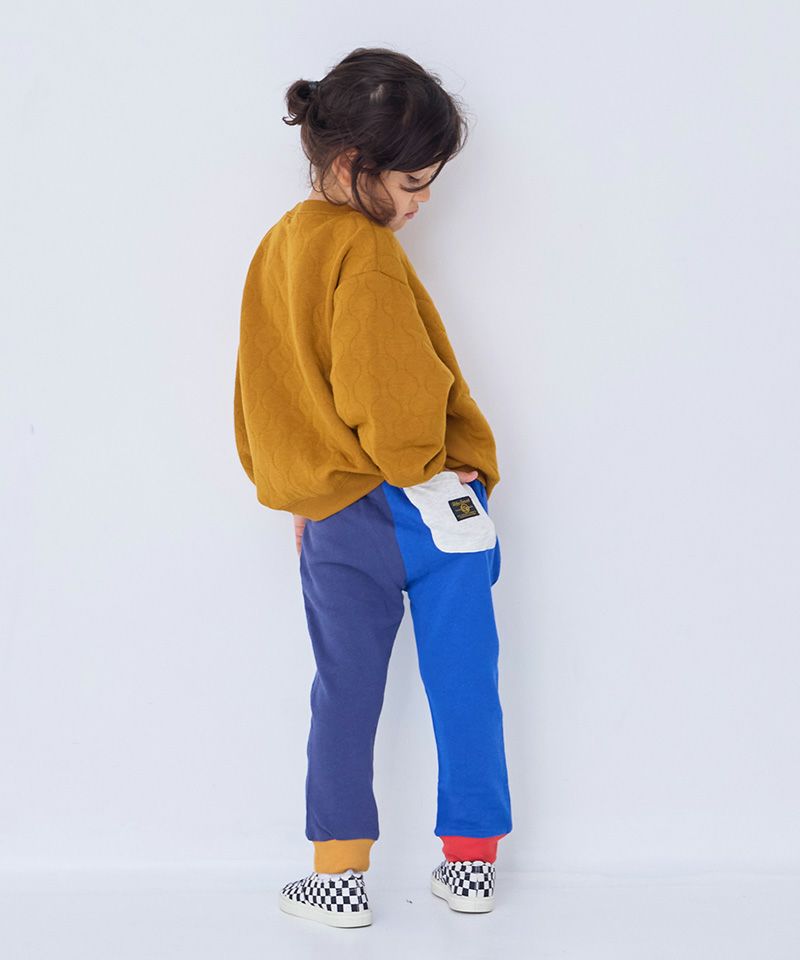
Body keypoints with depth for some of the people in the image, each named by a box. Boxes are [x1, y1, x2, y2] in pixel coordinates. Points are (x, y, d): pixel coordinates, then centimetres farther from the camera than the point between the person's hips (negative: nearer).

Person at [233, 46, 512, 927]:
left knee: (344, 695, 13)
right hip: (432, 511, -6)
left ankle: (339, 880, 17)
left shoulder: (275, 250, 9)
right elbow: (398, 392, -20)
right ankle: (469, 866, 19)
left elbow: (263, 395, 15)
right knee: (463, 687, 9)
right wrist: (422, 466, -4)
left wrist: (297, 494, 20)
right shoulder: (366, 253, -15)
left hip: (335, 523, 6)